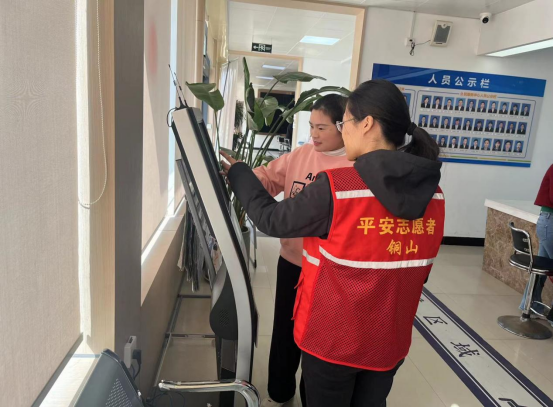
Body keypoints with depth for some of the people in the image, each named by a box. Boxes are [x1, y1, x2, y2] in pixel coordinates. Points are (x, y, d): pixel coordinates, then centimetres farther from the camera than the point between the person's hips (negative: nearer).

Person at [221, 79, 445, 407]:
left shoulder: (336, 187, -24)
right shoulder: (432, 194, -7)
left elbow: (272, 220, -11)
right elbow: (414, 269, 6)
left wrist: (237, 172, 3)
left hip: (333, 339, -4)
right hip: (390, 340, 5)